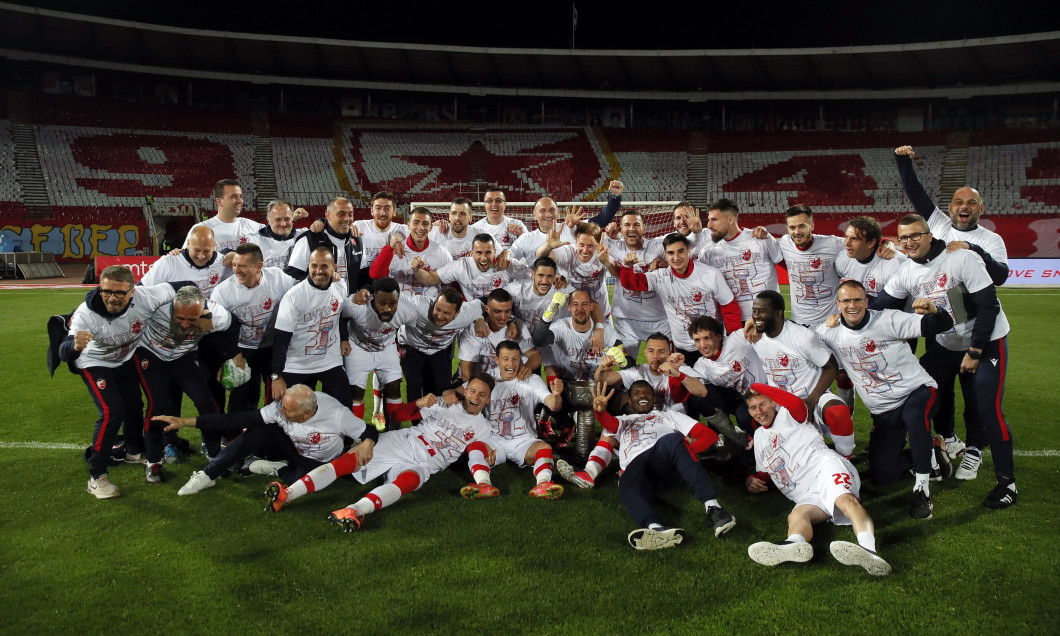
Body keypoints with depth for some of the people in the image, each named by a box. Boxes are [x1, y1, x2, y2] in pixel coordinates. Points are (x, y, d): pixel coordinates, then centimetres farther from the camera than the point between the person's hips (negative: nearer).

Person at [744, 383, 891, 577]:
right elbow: (765, 472, 45)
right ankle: (795, 546, -65)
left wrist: (759, 387, 0)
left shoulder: (786, 416, 15)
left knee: (844, 499, -38)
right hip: (808, 496, 5)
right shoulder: (759, 436, 35)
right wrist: (754, 480, 19)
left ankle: (868, 549, -64)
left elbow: (797, 404, -11)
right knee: (796, 515, -31)